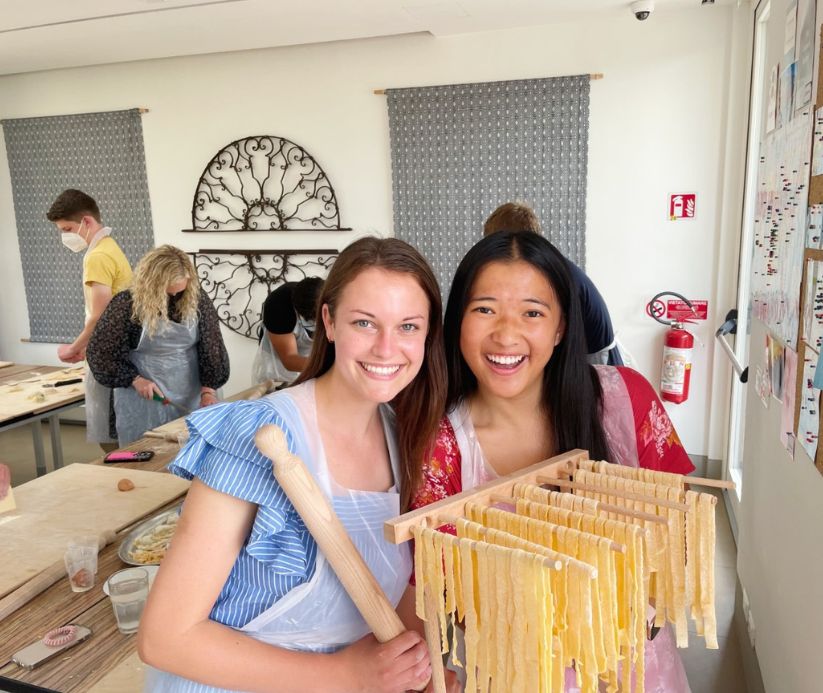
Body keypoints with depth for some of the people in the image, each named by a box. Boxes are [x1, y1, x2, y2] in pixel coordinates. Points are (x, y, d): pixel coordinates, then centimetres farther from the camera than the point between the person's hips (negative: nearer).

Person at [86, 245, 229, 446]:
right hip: (143, 398, -2)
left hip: (190, 394, 2)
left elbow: (210, 346, -6)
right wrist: (135, 379, -15)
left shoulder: (196, 299, -6)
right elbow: (99, 351, -6)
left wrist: (208, 390, -15)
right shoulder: (127, 305, -13)